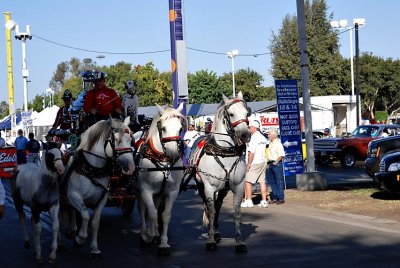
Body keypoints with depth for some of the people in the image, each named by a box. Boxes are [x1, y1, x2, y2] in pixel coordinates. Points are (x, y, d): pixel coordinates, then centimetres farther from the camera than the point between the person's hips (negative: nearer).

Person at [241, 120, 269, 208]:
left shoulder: (254, 137, -15)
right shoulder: (263, 138, 13)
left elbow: (251, 152, -19)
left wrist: (248, 164, -16)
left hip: (254, 163, -8)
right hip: (262, 162, 8)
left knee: (247, 181, -1)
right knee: (262, 181, 8)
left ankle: (248, 201, -2)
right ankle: (264, 201, 7)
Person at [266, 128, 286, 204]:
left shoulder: (278, 143, -11)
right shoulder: (270, 143, 15)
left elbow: (281, 155, -17)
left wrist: (276, 162, -19)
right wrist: (267, 161, 15)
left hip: (277, 164, -9)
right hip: (271, 164, 9)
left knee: (279, 181, -5)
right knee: (272, 181, 11)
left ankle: (281, 198, -2)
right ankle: (274, 198, 17)